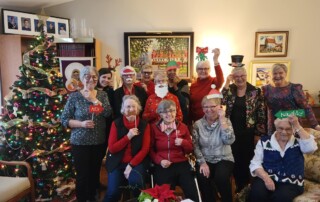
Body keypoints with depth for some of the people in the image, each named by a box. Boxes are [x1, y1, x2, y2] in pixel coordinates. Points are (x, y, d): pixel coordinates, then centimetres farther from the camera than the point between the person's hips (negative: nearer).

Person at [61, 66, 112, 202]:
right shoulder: (74, 97, -5)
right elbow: (64, 120, -6)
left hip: (99, 142, 3)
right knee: (82, 175, 3)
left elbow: (108, 113, -11)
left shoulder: (102, 95, 3)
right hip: (80, 143, -3)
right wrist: (81, 124, -19)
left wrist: (94, 100, -16)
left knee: (95, 173, 16)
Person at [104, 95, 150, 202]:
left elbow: (145, 149, -5)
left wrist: (131, 165, -15)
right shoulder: (116, 123, -1)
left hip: (137, 162, 0)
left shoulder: (144, 125, -1)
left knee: (135, 181, -29)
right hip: (117, 162, 0)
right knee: (113, 192, -17)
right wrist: (128, 136, -17)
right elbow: (112, 148, -6)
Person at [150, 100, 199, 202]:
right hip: (162, 166, -1)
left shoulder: (183, 127, 8)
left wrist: (183, 142, -8)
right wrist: (159, 160, -9)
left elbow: (190, 149, 13)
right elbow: (150, 149, 7)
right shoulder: (154, 128, 3)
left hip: (181, 164, 1)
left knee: (192, 194, -12)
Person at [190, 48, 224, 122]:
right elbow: (190, 105, 11)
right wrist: (191, 120, 11)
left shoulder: (214, 81, -7)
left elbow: (220, 80, -32)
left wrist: (216, 61, -45)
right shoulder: (193, 85, 5)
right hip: (197, 121, 4)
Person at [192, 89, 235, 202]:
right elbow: (195, 146, -4)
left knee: (221, 177, -29)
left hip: (224, 159, -1)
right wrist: (202, 162, -17)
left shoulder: (225, 121, -1)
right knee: (202, 177, -28)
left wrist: (222, 120, -19)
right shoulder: (198, 124, 1)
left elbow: (229, 141, -18)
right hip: (205, 160, 1)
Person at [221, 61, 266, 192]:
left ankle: (247, 186, 26)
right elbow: (222, 101, -17)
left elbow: (261, 114, -4)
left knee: (247, 158, 7)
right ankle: (239, 185, 28)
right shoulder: (230, 89, 2)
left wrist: (259, 133, -6)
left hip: (248, 131, -2)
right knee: (235, 158, 11)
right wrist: (227, 82, -16)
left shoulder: (255, 91, -4)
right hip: (232, 130, 2)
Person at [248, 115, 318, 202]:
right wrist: (266, 178, -16)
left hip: (290, 183, 0)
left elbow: (311, 148, -17)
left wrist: (297, 126, -16)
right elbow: (255, 164, 2)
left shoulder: (298, 141, 6)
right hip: (266, 178, 0)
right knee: (257, 193, -30)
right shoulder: (264, 141, 4)